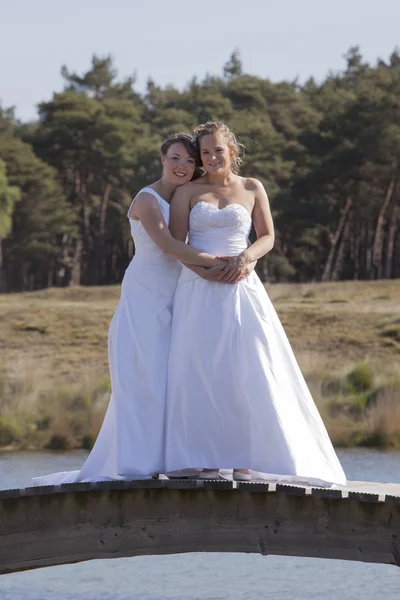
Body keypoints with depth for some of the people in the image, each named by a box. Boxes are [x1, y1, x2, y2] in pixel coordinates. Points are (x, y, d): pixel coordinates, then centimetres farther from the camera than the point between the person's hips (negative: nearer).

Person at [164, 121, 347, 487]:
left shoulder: (252, 189, 10)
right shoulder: (188, 192, 8)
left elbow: (267, 237, 7)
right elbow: (176, 243, 2)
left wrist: (245, 257, -14)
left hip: (241, 290, 0)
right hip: (198, 291, 0)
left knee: (247, 369, -8)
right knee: (202, 371, -7)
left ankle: (244, 458, -6)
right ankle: (208, 459, -6)